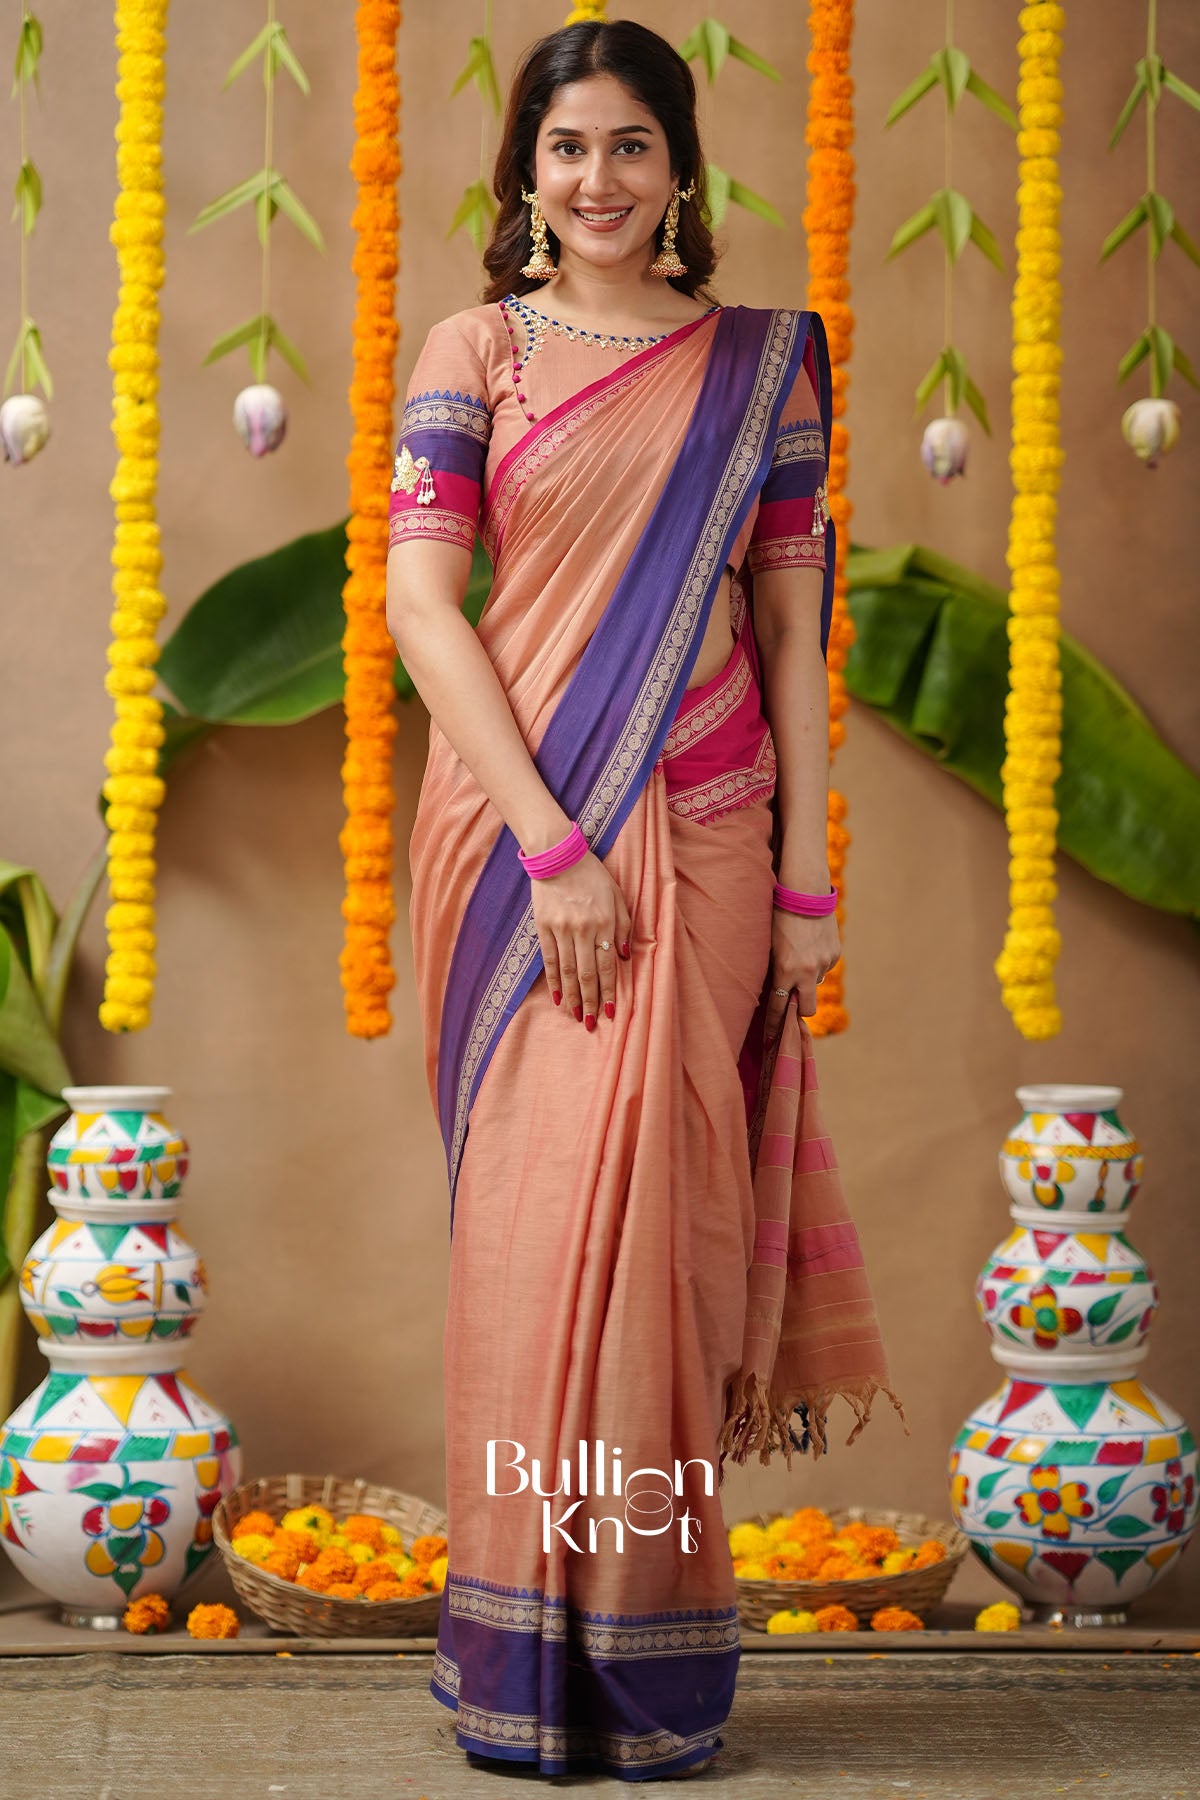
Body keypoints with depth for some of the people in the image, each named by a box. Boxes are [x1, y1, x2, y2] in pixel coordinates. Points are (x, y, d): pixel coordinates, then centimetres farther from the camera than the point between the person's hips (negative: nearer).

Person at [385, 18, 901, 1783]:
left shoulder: (762, 364, 8)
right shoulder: (475, 351, 4)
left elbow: (794, 625, 7)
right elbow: (418, 599, -4)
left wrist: (807, 878, 1)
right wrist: (547, 840, -13)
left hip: (699, 835, 1)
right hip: (513, 824, 0)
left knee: (652, 1207, -1)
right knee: (533, 1213, 1)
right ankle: (527, 1658, 10)